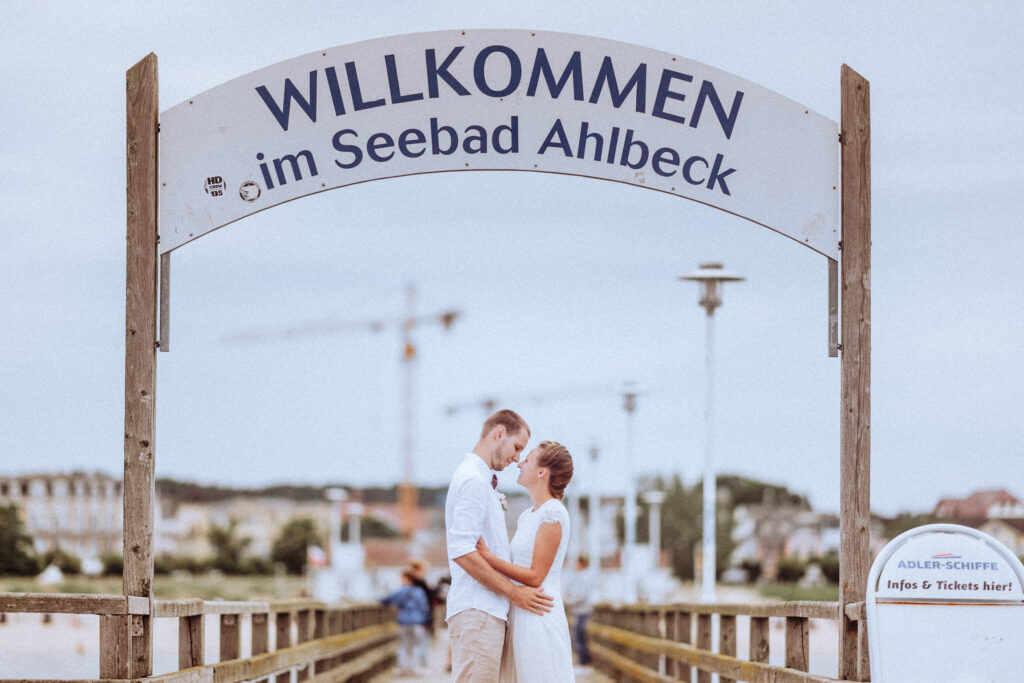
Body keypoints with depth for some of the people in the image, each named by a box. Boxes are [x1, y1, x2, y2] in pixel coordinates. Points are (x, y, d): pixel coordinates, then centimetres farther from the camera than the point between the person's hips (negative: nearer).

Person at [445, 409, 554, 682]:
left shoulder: (480, 479, 22)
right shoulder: (473, 480, -10)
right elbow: (461, 551, -20)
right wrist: (513, 591, -16)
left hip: (485, 610, 10)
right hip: (476, 610, -10)